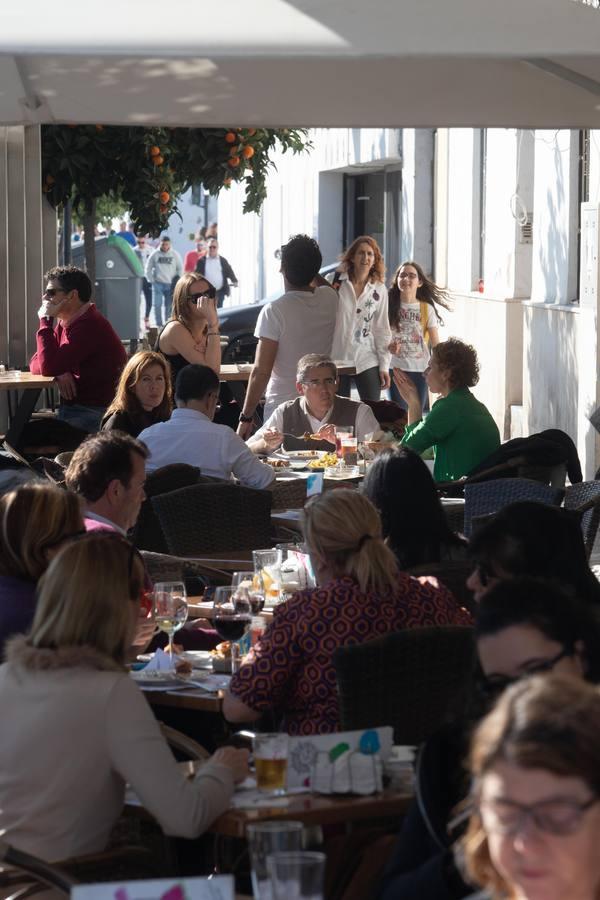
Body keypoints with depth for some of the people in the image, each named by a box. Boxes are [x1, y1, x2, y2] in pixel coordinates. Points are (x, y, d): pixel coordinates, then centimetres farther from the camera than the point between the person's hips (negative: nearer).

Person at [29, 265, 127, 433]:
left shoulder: (90, 325, -19)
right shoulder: (64, 324, 13)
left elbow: (49, 367, -24)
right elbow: (35, 364, 10)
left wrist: (45, 320, -15)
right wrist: (60, 373, -12)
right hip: (73, 405, 9)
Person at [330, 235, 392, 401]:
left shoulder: (379, 290, 4)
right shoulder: (335, 282, -1)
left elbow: (381, 329, 7)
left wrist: (384, 365, 3)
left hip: (367, 361, 1)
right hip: (336, 359, -1)